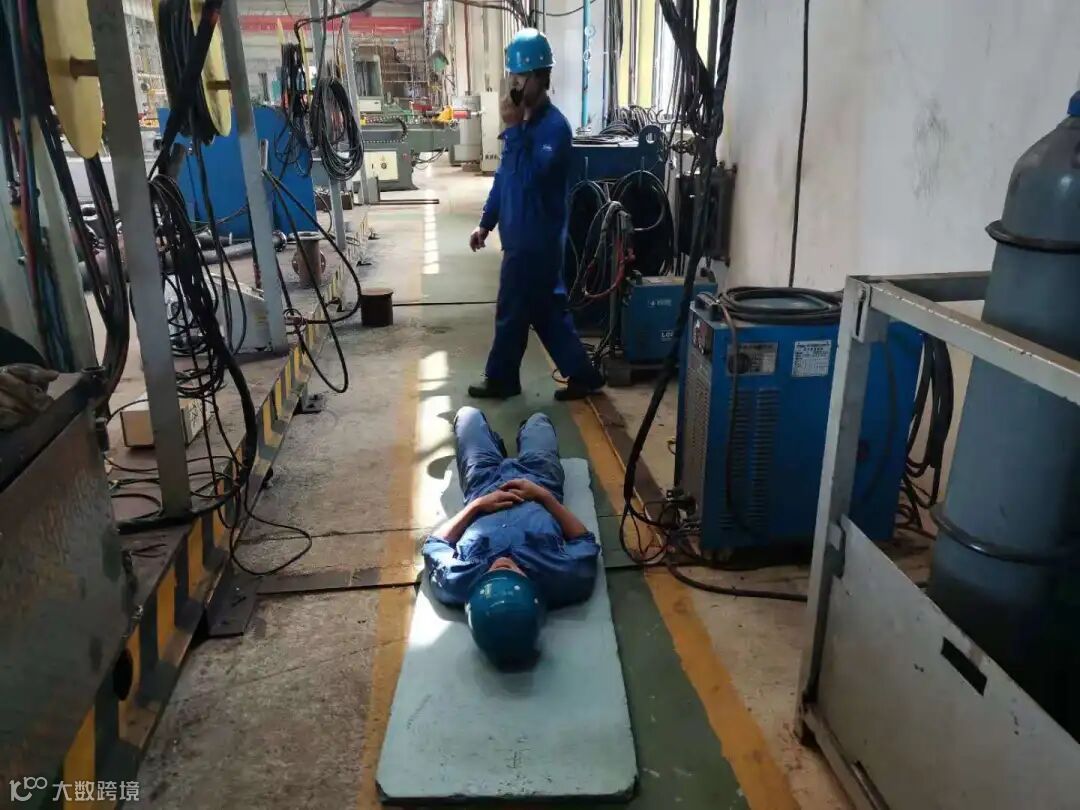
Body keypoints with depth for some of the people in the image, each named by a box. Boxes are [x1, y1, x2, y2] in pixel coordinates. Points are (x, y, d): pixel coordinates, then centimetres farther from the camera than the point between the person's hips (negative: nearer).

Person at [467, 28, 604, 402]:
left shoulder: (554, 126, -16)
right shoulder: (524, 122, 12)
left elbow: (528, 176, -28)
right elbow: (504, 176, 19)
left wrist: (512, 128, -24)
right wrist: (486, 222, 19)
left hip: (535, 240, -9)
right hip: (523, 235, 9)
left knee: (511, 313, 4)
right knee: (547, 311, 13)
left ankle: (500, 381, 22)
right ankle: (582, 375, 23)